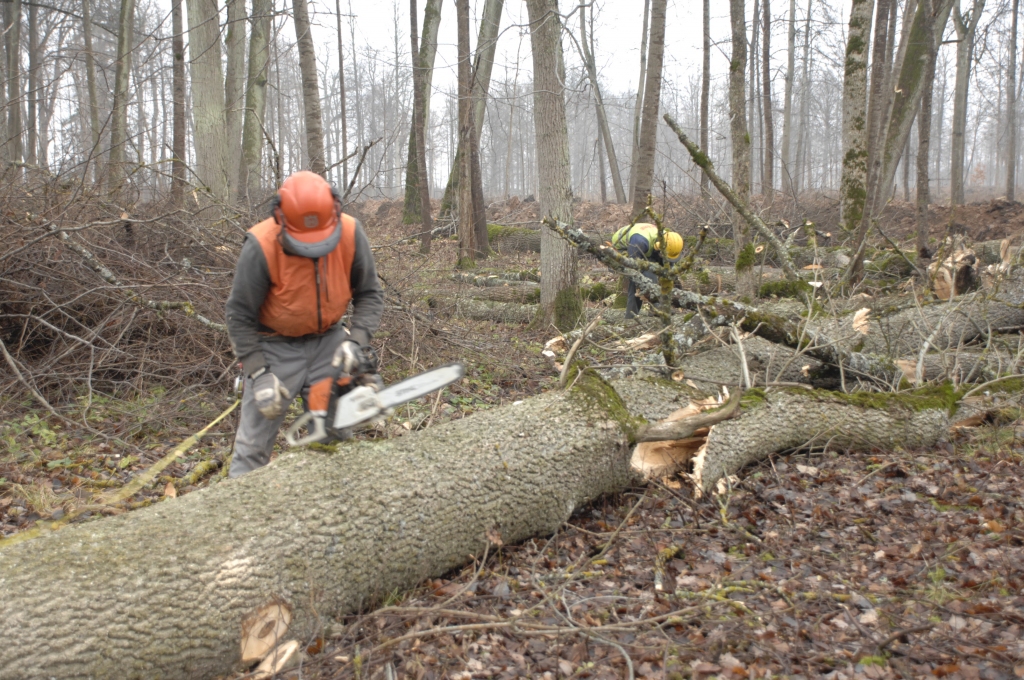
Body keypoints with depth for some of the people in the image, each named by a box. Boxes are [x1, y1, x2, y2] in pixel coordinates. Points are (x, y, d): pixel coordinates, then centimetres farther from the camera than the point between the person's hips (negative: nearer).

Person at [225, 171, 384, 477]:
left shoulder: (351, 233, -19)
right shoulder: (262, 246, -26)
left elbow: (370, 293, -6)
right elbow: (240, 317, -15)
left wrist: (356, 341, -21)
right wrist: (258, 373, -20)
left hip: (328, 340, 3)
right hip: (276, 346, -3)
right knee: (253, 446, -1)